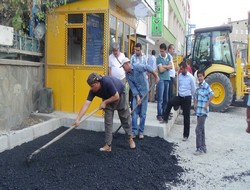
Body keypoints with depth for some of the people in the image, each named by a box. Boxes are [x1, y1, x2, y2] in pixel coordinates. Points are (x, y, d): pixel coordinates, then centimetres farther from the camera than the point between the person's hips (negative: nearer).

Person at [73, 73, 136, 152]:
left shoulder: (107, 82, -40)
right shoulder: (93, 90, -24)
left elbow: (116, 97, -31)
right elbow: (86, 104, -28)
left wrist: (105, 102, -25)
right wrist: (78, 119, -35)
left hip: (120, 95, -4)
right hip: (108, 99, 4)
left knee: (125, 118, 6)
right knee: (108, 121, -4)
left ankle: (130, 138, 25)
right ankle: (108, 145, 1)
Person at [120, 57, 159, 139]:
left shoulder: (138, 67, -19)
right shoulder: (127, 75, -4)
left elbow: (148, 68, -17)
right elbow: (132, 87, -7)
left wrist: (156, 76, -13)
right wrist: (137, 97, -14)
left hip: (144, 92, -4)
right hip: (135, 94, 4)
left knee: (143, 114, 2)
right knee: (134, 113, -1)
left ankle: (141, 132, 11)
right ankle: (134, 131, 5)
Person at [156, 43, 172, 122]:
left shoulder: (168, 56, 10)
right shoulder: (158, 58, -8)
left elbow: (171, 66, 3)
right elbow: (161, 70, -15)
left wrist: (164, 66, -11)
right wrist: (167, 67, -1)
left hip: (167, 79, 6)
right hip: (161, 79, -6)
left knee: (166, 98, 10)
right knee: (160, 98, -8)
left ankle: (164, 113, 19)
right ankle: (159, 115, -6)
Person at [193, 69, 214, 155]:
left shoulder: (206, 86, -12)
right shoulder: (198, 86, 12)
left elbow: (212, 95, -20)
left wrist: (206, 105, -17)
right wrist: (195, 104, 8)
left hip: (203, 111, -8)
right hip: (198, 111, 8)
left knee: (198, 129, -8)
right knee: (201, 129, 13)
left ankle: (200, 149, -1)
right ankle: (203, 147, 23)